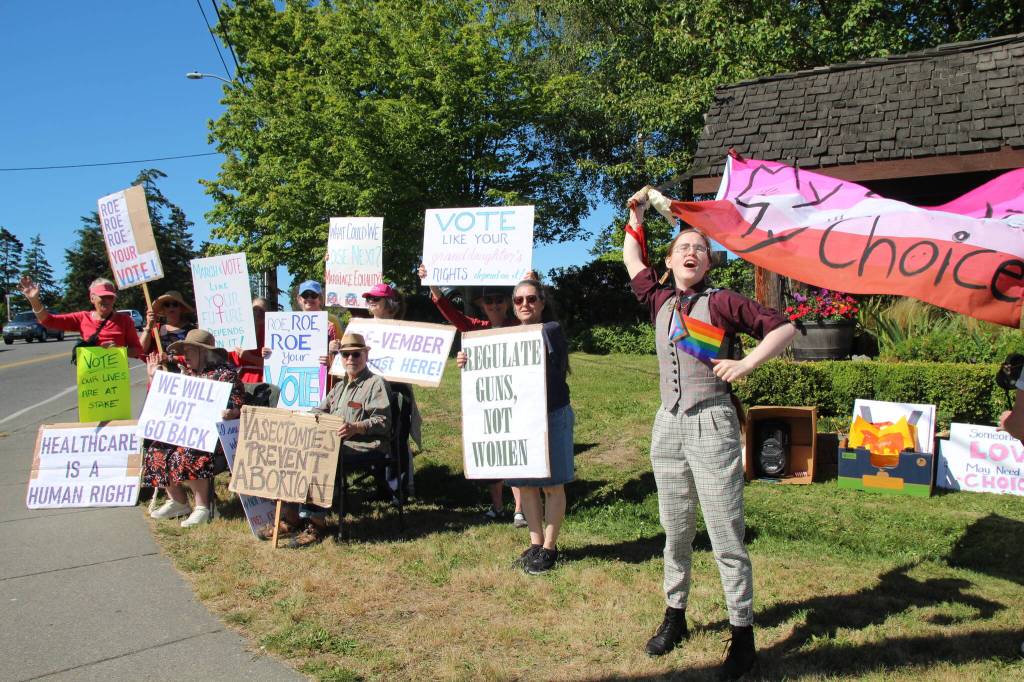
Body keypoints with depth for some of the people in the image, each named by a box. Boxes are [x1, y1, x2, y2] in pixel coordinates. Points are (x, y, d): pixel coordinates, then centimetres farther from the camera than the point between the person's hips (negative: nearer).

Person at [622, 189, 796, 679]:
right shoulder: (660, 301, 12)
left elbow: (783, 328, -2)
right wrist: (637, 214, 28)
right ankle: (675, 616, 29)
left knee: (726, 539, -1)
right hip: (668, 425, 5)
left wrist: (748, 363, -14)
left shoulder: (722, 302, -1)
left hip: (711, 424, -4)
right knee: (676, 533, 15)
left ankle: (743, 637, 11)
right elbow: (632, 258, 27)